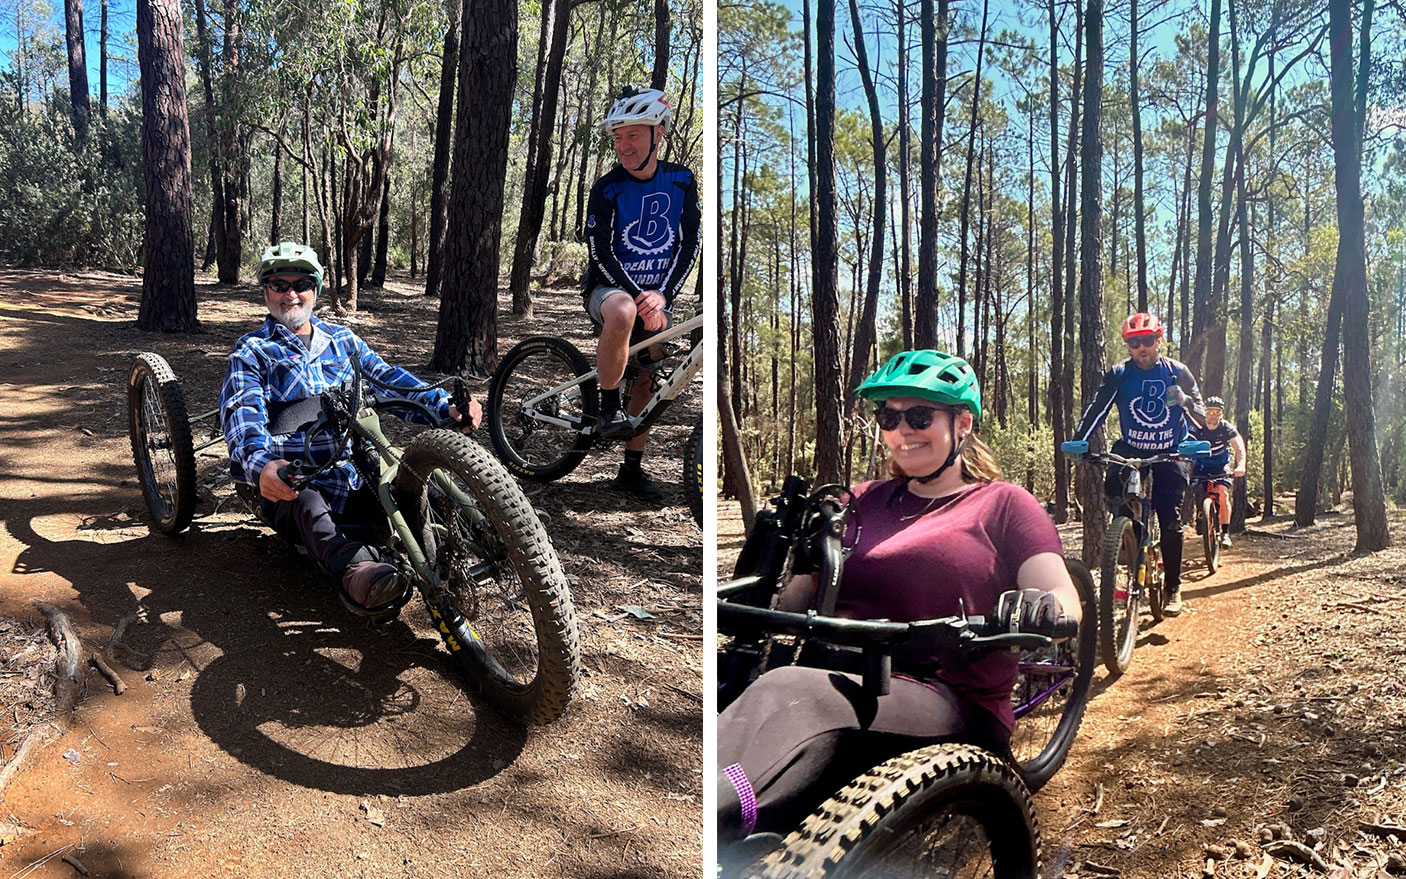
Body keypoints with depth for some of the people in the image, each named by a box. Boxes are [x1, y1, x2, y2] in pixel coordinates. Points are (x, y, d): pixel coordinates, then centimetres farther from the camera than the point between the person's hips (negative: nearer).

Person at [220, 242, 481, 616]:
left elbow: (386, 378, 9)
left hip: (358, 484, 7)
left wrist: (446, 407, -12)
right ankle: (355, 571, -66)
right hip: (290, 486, -6)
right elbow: (243, 414, -9)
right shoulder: (251, 352, 10)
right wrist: (261, 464, -34)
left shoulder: (341, 339, 23)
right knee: (309, 507, -40)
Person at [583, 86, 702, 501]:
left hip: (658, 294, 4)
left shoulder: (681, 181, 0)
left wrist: (663, 295, -16)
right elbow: (600, 252, -13)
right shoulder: (607, 188, -9)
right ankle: (608, 410, -27)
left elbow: (690, 243, -2)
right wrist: (640, 300, -24)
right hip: (609, 287, -4)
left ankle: (632, 469, 19)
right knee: (622, 312, -40)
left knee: (648, 382, 5)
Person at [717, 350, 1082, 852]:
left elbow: (1065, 601, -2)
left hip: (953, 707, -4)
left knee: (790, 694, -38)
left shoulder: (1003, 504, 14)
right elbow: (796, 599, 16)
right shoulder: (863, 502, 25)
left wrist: (1045, 607, -27)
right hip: (850, 689, 4)